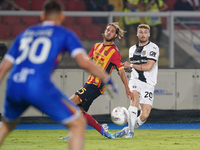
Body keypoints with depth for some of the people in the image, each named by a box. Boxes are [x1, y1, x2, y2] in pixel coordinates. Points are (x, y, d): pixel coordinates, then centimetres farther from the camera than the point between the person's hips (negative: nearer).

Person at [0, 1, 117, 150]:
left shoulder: (25, 33, 26)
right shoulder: (65, 34, 13)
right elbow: (84, 63, -1)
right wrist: (107, 79, 11)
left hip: (13, 88, 5)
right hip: (40, 87, -5)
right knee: (79, 123, 6)